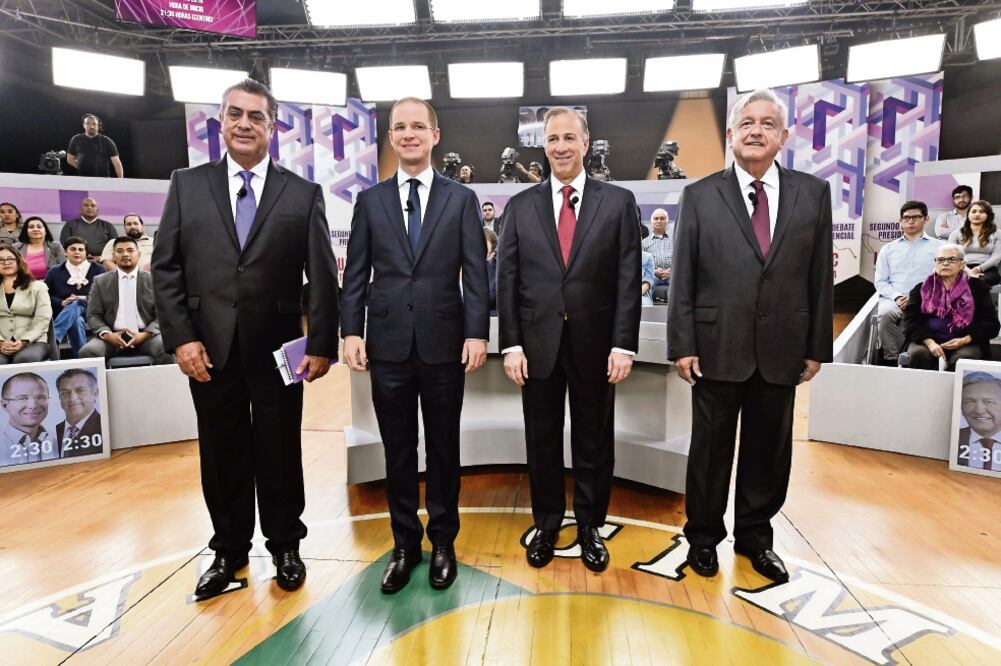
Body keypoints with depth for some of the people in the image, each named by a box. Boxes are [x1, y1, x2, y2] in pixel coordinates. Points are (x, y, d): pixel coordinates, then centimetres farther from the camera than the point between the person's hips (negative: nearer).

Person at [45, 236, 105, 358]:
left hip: (91, 313, -1)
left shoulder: (98, 270, 12)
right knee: (77, 321, -37)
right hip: (63, 314, 2)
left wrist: (87, 299, -13)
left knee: (76, 305, -38)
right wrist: (62, 302, -12)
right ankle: (81, 358, -38)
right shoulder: (54, 271, 15)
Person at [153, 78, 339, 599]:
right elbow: (165, 268, 4)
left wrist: (321, 344, -7)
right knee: (222, 454, 13)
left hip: (277, 348, -1)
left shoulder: (303, 194, 1)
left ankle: (285, 546, 30)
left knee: (280, 453, 10)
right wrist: (180, 337, -6)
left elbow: (322, 277, -2)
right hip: (210, 348, 2)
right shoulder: (187, 185, 7)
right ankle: (229, 549, 32)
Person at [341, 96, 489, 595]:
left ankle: (443, 542, 28)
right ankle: (405, 543, 27)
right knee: (398, 450, 10)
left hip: (444, 344, -1)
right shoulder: (370, 200, 9)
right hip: (388, 344, 1)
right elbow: (356, 273, 6)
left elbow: (476, 272, -1)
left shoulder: (462, 199, 5)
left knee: (443, 447, 10)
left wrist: (477, 332, -10)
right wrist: (351, 331, -3)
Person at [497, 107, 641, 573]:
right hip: (537, 343, 1)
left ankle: (590, 526, 31)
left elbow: (628, 278, -2)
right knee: (542, 440, 12)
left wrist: (624, 344, -9)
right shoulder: (520, 206, 5)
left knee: (594, 441, 11)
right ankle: (546, 523, 31)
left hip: (595, 344, -1)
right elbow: (507, 278, 2)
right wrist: (511, 344, -4)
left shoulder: (618, 202, 2)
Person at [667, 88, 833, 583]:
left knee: (768, 449, 13)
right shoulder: (700, 195, 0)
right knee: (710, 448, 10)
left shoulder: (813, 193, 6)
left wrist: (817, 347, 4)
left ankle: (755, 536, 33)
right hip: (717, 346, -2)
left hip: (781, 349, 2)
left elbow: (820, 276, 6)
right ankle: (704, 536, 29)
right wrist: (682, 345, -7)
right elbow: (682, 277, -3)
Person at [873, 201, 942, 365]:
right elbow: (880, 281, 12)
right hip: (894, 299, 1)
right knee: (885, 313, -34)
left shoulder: (938, 246, 15)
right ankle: (891, 359, -22)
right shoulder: (888, 248, 20)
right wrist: (896, 296, -7)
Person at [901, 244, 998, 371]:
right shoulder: (921, 289, 13)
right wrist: (929, 342, -15)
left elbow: (991, 323, 8)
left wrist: (965, 340, -9)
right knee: (919, 354, -32)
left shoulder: (977, 287, 13)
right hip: (927, 340, 0)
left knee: (961, 360, -32)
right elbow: (911, 320, 2)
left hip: (966, 343, 0)